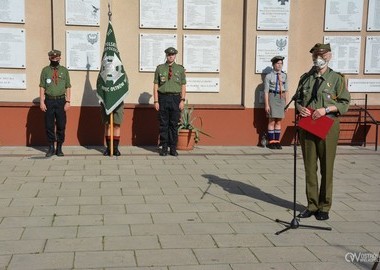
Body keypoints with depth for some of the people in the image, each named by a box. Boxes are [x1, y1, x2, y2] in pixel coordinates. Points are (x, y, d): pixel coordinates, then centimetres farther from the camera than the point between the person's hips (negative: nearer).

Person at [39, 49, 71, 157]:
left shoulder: (64, 70, 7)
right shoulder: (45, 70, 5)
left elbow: (68, 87, 5)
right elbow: (42, 87, 4)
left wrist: (68, 101, -3)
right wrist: (42, 102, -3)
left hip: (61, 101, 0)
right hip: (49, 101, 0)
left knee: (61, 126, 2)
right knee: (49, 126, 3)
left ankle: (59, 148, 13)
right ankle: (51, 148, 14)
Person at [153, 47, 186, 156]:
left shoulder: (180, 69, 8)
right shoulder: (160, 68, 7)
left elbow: (183, 86, 7)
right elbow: (155, 86, 5)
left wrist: (182, 100, -3)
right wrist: (156, 101, -2)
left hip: (175, 98, 0)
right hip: (163, 98, 0)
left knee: (174, 124, 3)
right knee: (163, 124, 3)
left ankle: (173, 148, 10)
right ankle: (164, 147, 10)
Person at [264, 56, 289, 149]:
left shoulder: (284, 76, 7)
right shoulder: (269, 76, -4)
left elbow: (286, 91, 10)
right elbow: (266, 91, -6)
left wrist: (286, 103, 7)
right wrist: (267, 104, -11)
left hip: (281, 98, 4)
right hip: (272, 97, -4)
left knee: (278, 121, 8)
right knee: (271, 121, -1)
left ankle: (277, 141, 14)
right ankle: (271, 142, 7)